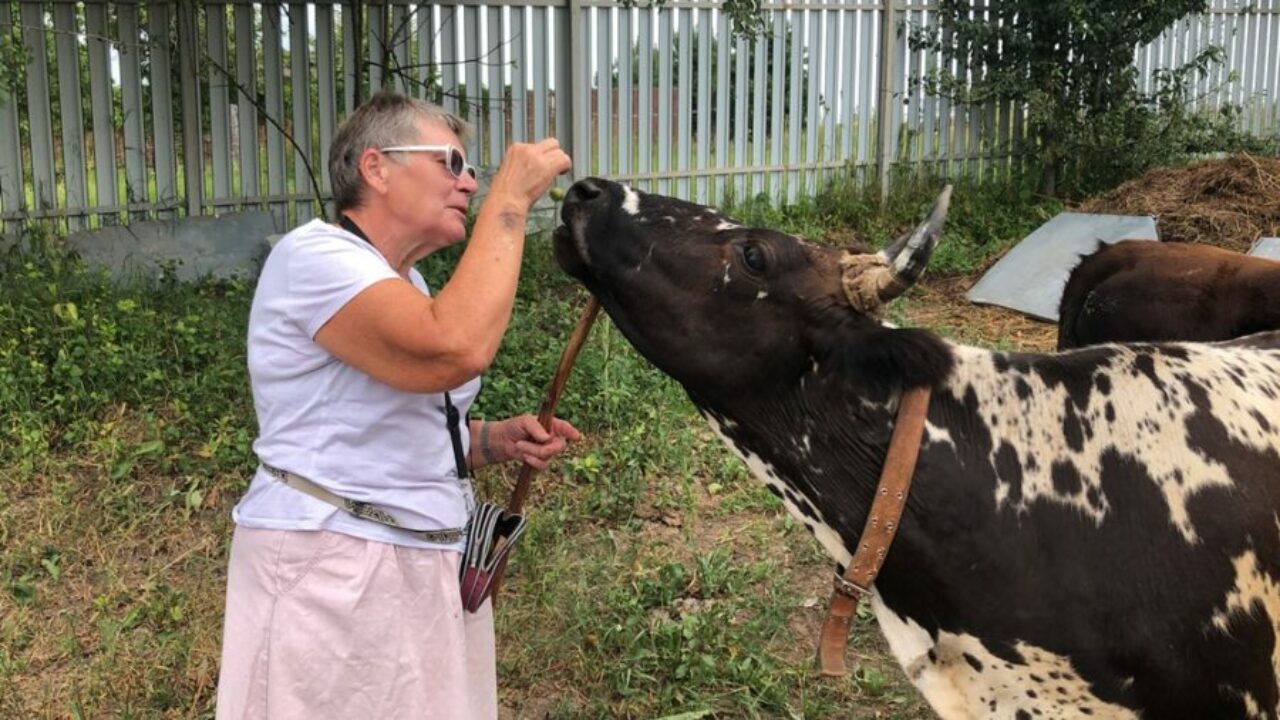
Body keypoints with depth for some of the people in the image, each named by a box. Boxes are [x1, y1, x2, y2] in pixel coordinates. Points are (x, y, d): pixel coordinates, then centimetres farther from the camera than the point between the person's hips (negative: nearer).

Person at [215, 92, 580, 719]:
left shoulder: (406, 287, 16)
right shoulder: (314, 255, -14)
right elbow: (454, 352, -31)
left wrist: (496, 440, 7)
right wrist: (510, 200, -22)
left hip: (427, 571, 9)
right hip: (332, 574, -9)